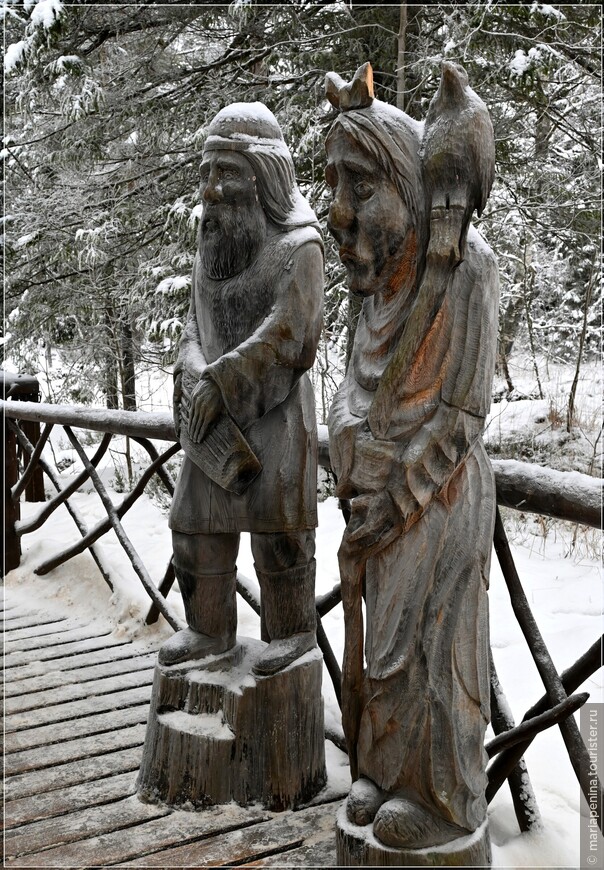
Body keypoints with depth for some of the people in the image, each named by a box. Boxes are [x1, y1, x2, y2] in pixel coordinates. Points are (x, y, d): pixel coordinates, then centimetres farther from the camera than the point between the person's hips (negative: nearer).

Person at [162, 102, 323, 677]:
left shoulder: (299, 247, -9)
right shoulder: (214, 248, 10)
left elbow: (286, 333, -18)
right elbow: (196, 329, 8)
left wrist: (219, 383, -22)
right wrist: (194, 378, -11)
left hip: (278, 405, -6)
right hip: (218, 413, 6)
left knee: (277, 523, -4)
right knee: (197, 523, 5)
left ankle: (294, 630, 12)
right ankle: (210, 630, 18)